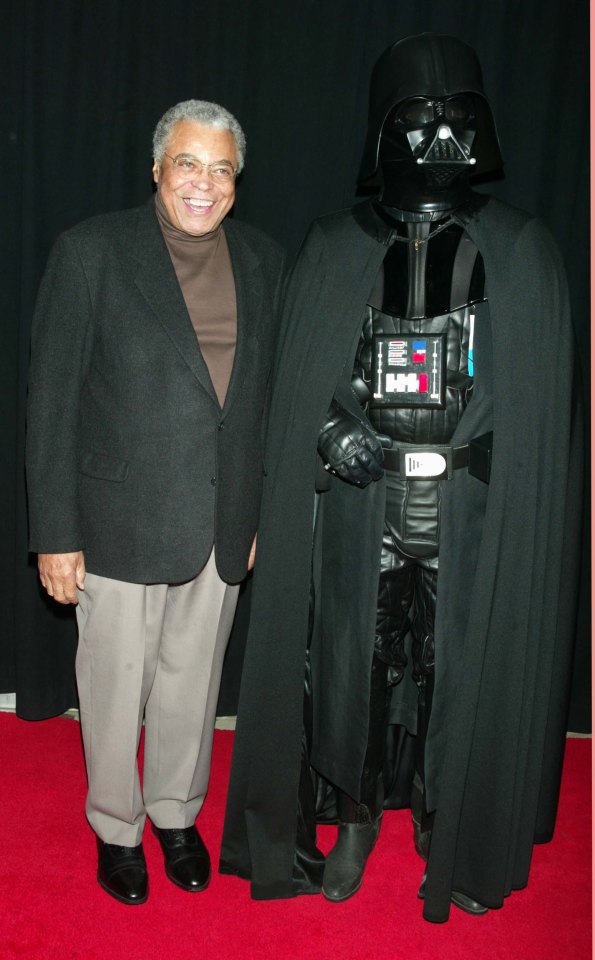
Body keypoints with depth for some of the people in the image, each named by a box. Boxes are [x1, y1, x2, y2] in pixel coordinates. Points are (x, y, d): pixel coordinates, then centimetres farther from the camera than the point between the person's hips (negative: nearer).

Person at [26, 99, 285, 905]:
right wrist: (56, 534, -10)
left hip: (223, 526, 4)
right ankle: (116, 828, 39)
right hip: (121, 523, -3)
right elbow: (52, 399, -9)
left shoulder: (262, 262, 4)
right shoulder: (91, 250, -8)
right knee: (116, 687, 13)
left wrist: (261, 515, 9)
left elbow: (268, 395, 9)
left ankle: (177, 813, 43)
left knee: (193, 682, 18)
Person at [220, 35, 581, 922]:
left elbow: (542, 405, 3)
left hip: (473, 523, 0)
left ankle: (454, 834, 35)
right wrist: (336, 438, -11)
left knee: (466, 674, 9)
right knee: (354, 665, 9)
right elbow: (299, 388, 6)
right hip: (362, 513, 1)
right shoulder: (334, 251, 3)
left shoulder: (523, 252, 1)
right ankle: (355, 822, 35)